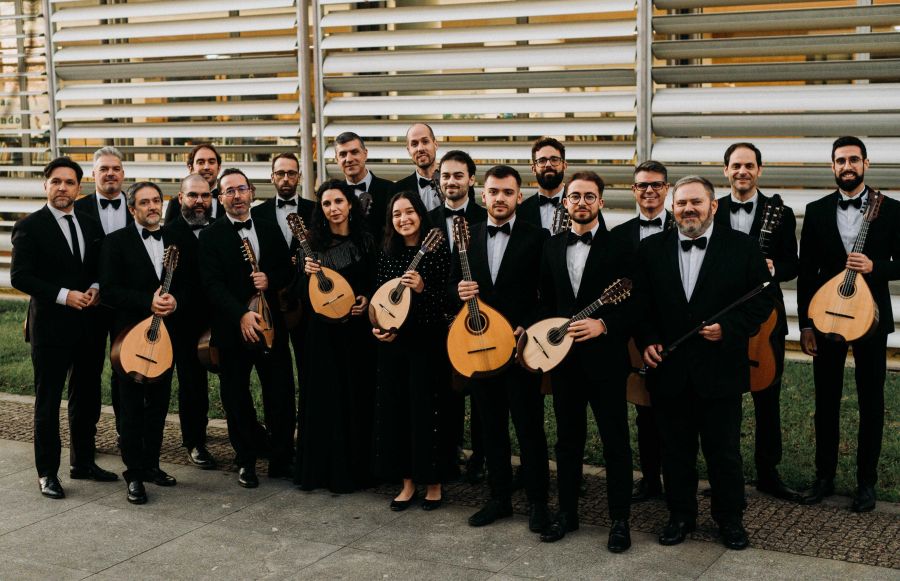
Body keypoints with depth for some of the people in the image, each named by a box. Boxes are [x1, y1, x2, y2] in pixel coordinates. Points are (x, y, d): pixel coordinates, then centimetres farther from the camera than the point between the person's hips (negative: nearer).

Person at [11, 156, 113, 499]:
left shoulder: (91, 226, 10)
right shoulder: (29, 227, -7)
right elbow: (19, 276, -13)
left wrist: (95, 288, -4)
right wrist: (64, 296, -19)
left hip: (86, 324, 6)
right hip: (50, 326, -5)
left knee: (87, 397, 13)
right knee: (48, 401, 3)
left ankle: (83, 462, 27)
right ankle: (47, 473, 12)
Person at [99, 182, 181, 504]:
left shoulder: (175, 240, 11)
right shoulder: (117, 242, -2)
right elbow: (109, 290, -9)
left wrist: (174, 300, -11)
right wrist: (148, 302, -19)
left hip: (165, 333, 4)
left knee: (159, 404, 10)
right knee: (132, 407, -1)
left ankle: (151, 464, 23)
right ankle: (134, 474, 6)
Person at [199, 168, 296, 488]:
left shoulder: (270, 230, 12)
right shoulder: (211, 236, -2)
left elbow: (286, 269, 15)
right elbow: (213, 284, -11)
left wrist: (270, 279, -8)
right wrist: (241, 314, -23)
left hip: (271, 324, 3)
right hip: (232, 329, -3)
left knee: (282, 396, 3)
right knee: (237, 401, 5)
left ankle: (282, 460, 15)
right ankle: (246, 462, 19)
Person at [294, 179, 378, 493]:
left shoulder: (364, 241, 2)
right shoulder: (313, 242, -1)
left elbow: (375, 282, 10)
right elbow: (300, 295, 1)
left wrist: (366, 300, -9)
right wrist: (306, 274, -18)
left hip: (357, 329, 1)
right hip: (322, 330, 0)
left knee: (357, 396, 5)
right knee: (323, 396, 4)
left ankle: (354, 469, 16)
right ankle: (321, 468, 14)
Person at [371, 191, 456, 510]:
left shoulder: (438, 251, -8)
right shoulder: (387, 254, 7)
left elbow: (447, 299, -10)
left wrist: (422, 289, -26)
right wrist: (376, 327, -4)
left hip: (427, 344, -5)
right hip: (391, 343, 5)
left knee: (427, 411, 0)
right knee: (395, 410, 8)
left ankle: (433, 483, 15)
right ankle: (408, 482, 20)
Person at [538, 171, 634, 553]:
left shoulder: (619, 247, -5)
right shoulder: (552, 248, 10)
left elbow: (636, 304, -7)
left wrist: (603, 325, -19)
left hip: (605, 357, -4)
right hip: (563, 357, 4)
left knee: (615, 440, 2)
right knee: (568, 438, 13)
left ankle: (620, 519, 12)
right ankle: (567, 513, 24)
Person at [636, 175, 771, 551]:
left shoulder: (742, 247, -2)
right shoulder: (652, 249, 4)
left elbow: (762, 301, -2)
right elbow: (640, 303, 9)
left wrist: (728, 328, -14)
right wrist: (647, 341, -5)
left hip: (720, 369, -2)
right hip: (668, 370, 2)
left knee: (724, 450, 9)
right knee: (676, 449, 12)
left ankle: (730, 518, 25)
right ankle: (680, 515, 27)